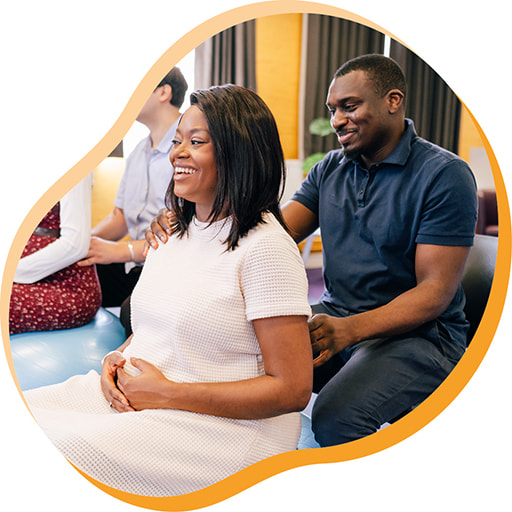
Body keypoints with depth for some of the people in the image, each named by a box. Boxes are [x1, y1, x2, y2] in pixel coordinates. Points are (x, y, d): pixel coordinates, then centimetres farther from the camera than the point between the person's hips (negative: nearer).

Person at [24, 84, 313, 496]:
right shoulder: (177, 232, 13)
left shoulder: (265, 247, -14)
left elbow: (292, 389, -16)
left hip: (225, 427, -8)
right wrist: (116, 360, 1)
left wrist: (167, 393, -16)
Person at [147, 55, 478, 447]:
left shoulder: (446, 174, -10)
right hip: (336, 315, 6)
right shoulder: (329, 170, 10)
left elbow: (436, 291, -16)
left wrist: (350, 329, -32)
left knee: (335, 417, -32)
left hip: (416, 331, -5)